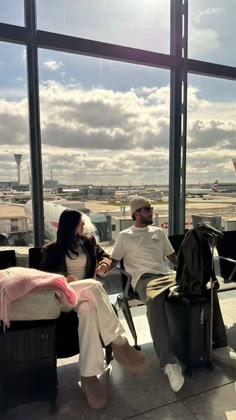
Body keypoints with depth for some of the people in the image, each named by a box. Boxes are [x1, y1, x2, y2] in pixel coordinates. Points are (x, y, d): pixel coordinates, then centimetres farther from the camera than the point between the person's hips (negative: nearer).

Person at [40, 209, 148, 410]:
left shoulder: (88, 241, 19)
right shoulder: (52, 249, 9)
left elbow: (104, 255, 19)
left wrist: (104, 263, -7)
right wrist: (63, 278, -17)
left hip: (87, 293, 3)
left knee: (88, 309, -37)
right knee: (94, 285, -36)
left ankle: (89, 376, -38)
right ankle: (119, 344, -37)